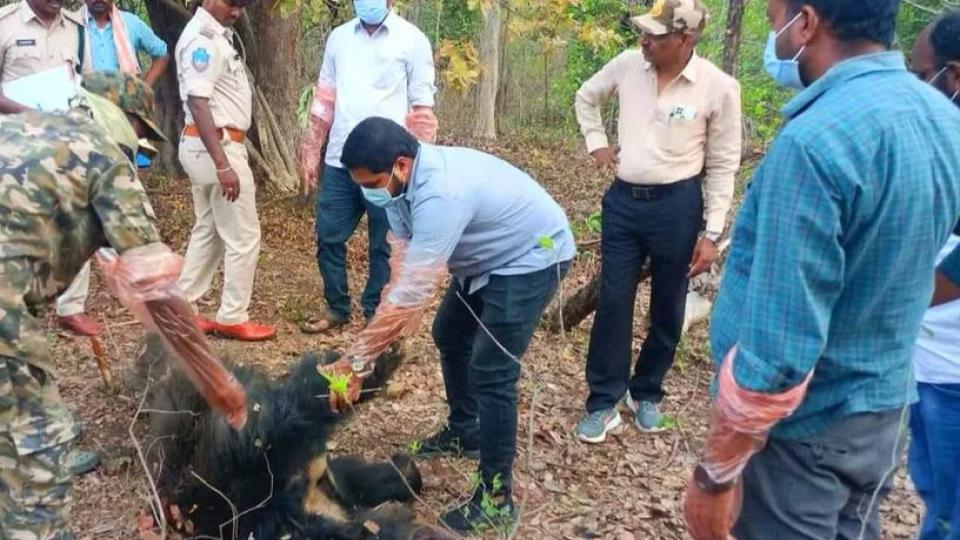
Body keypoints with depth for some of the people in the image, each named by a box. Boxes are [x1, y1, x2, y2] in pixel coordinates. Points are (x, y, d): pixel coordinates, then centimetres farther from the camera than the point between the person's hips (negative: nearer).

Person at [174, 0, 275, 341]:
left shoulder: (217, 34, 14)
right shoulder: (202, 39, -17)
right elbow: (198, 103, -24)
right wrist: (223, 164, -28)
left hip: (208, 145, 10)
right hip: (217, 145, -10)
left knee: (208, 231, 15)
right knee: (243, 236, -2)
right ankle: (232, 318, 8)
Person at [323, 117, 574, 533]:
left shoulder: (440, 193, -38)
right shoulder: (402, 181, -9)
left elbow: (412, 293, -38)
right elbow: (401, 264, -10)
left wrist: (355, 362, -30)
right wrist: (377, 347, -17)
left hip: (531, 257, -10)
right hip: (486, 257, 10)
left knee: (491, 371, -13)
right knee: (449, 337, 20)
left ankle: (495, 499, 0)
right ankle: (463, 432, 41)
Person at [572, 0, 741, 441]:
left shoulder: (718, 87, -12)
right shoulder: (628, 64, -3)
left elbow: (723, 167, -6)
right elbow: (587, 96, 18)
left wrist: (711, 233, -8)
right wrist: (596, 143, 6)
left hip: (677, 206, -2)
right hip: (623, 200, 3)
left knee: (667, 309, 11)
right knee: (613, 302, 4)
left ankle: (646, 394, 32)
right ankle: (604, 404, 17)